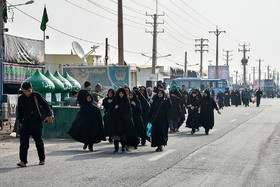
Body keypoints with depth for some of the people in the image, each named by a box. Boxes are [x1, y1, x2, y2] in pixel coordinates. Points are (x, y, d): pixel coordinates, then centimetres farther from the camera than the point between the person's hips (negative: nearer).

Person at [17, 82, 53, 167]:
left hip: (37, 123, -3)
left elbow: (45, 105, -3)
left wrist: (49, 115, -11)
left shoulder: (37, 95, -5)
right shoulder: (21, 98, 7)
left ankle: (42, 159, 23)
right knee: (23, 142, -8)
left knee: (39, 141, 7)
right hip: (26, 123, 3)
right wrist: (20, 122, 22)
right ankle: (23, 161, -9)